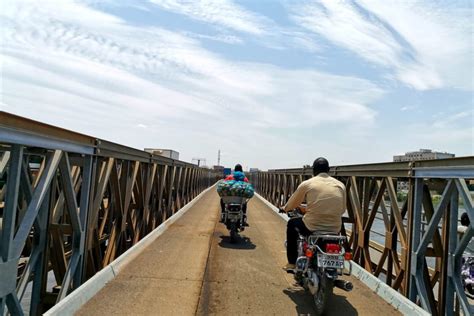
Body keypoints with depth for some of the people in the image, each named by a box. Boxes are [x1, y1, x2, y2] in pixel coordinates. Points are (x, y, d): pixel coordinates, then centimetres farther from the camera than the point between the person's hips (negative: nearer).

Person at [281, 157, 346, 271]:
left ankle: (292, 263, 27)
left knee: (292, 224, 27)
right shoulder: (340, 185, 6)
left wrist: (284, 208, 32)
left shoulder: (307, 184, -2)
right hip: (335, 229, 3)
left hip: (312, 227, -3)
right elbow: (342, 209, 14)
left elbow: (293, 203, 10)